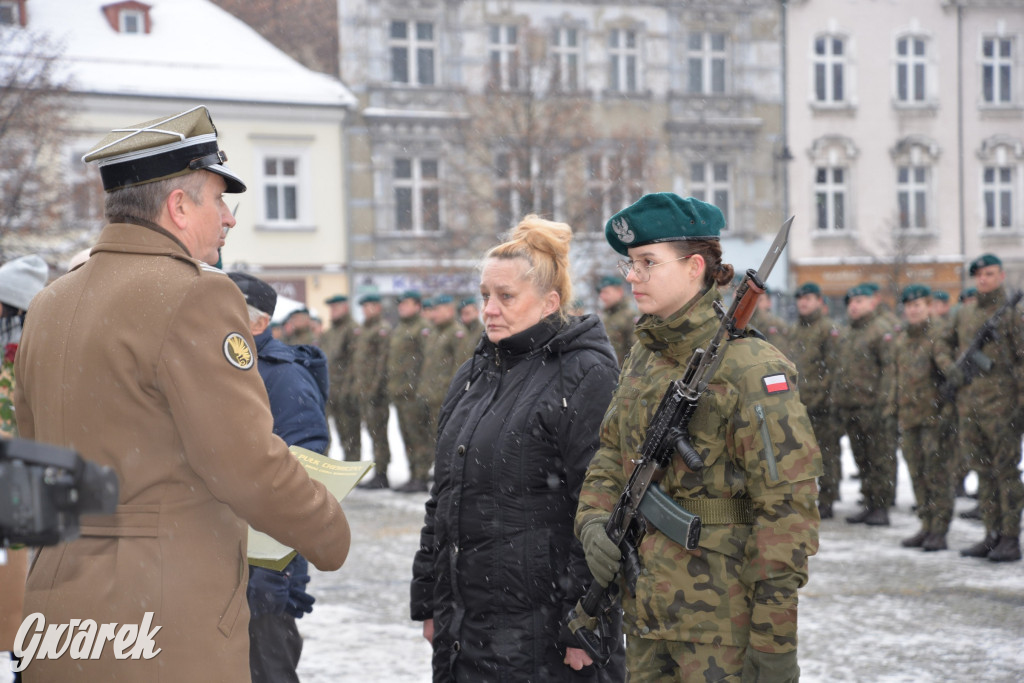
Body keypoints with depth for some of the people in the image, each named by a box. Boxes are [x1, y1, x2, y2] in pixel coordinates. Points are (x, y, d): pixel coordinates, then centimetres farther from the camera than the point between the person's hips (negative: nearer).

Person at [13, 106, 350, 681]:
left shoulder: (49, 303, 12)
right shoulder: (196, 294, -13)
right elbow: (249, 464, -17)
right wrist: (331, 533, -2)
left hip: (59, 597, 8)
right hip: (169, 630, -8)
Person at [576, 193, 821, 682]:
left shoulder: (749, 367, -14)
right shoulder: (642, 358, 11)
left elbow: (788, 503, -17)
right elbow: (611, 454, 21)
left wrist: (774, 639, -19)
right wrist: (594, 520, -1)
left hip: (720, 616, -7)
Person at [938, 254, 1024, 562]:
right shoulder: (963, 314, 14)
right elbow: (946, 345, 26)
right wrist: (949, 367, 5)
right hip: (968, 403, 6)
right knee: (984, 472, 11)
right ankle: (992, 535, 18)